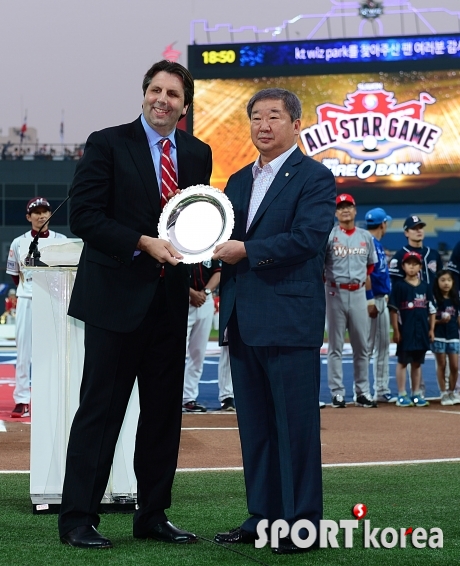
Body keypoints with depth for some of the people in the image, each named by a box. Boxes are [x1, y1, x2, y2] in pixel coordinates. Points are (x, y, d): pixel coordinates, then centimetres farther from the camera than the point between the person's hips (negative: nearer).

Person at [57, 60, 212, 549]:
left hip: (170, 298, 5)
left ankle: (152, 515, 19)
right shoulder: (107, 144, -3)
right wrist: (143, 243, -19)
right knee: (100, 408, -3)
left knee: (164, 409, 9)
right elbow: (84, 216, -9)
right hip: (117, 296, -5)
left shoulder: (197, 154, 12)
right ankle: (77, 518, 3)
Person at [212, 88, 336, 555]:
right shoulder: (238, 181, 19)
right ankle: (262, 517, 18)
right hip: (242, 321, 7)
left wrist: (246, 250, -15)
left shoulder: (315, 178, -4)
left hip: (289, 320, -7)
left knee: (295, 425, -2)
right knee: (254, 426, 11)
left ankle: (301, 523, 4)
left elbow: (307, 238, -16)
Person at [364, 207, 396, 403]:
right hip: (372, 300, -10)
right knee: (367, 346, -7)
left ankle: (382, 390, 16)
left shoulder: (379, 245, 17)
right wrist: (371, 302, -21)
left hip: (382, 300, 10)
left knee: (383, 346, 12)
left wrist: (385, 297, 14)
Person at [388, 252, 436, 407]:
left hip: (422, 330, 4)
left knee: (417, 362, 10)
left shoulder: (425, 287, 7)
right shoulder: (399, 286, -3)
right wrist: (396, 330, -9)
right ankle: (402, 395, 6)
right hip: (405, 330, -4)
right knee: (402, 362, 1)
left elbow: (432, 310, 11)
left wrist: (431, 329, 6)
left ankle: (417, 394, 17)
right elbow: (393, 310, -5)